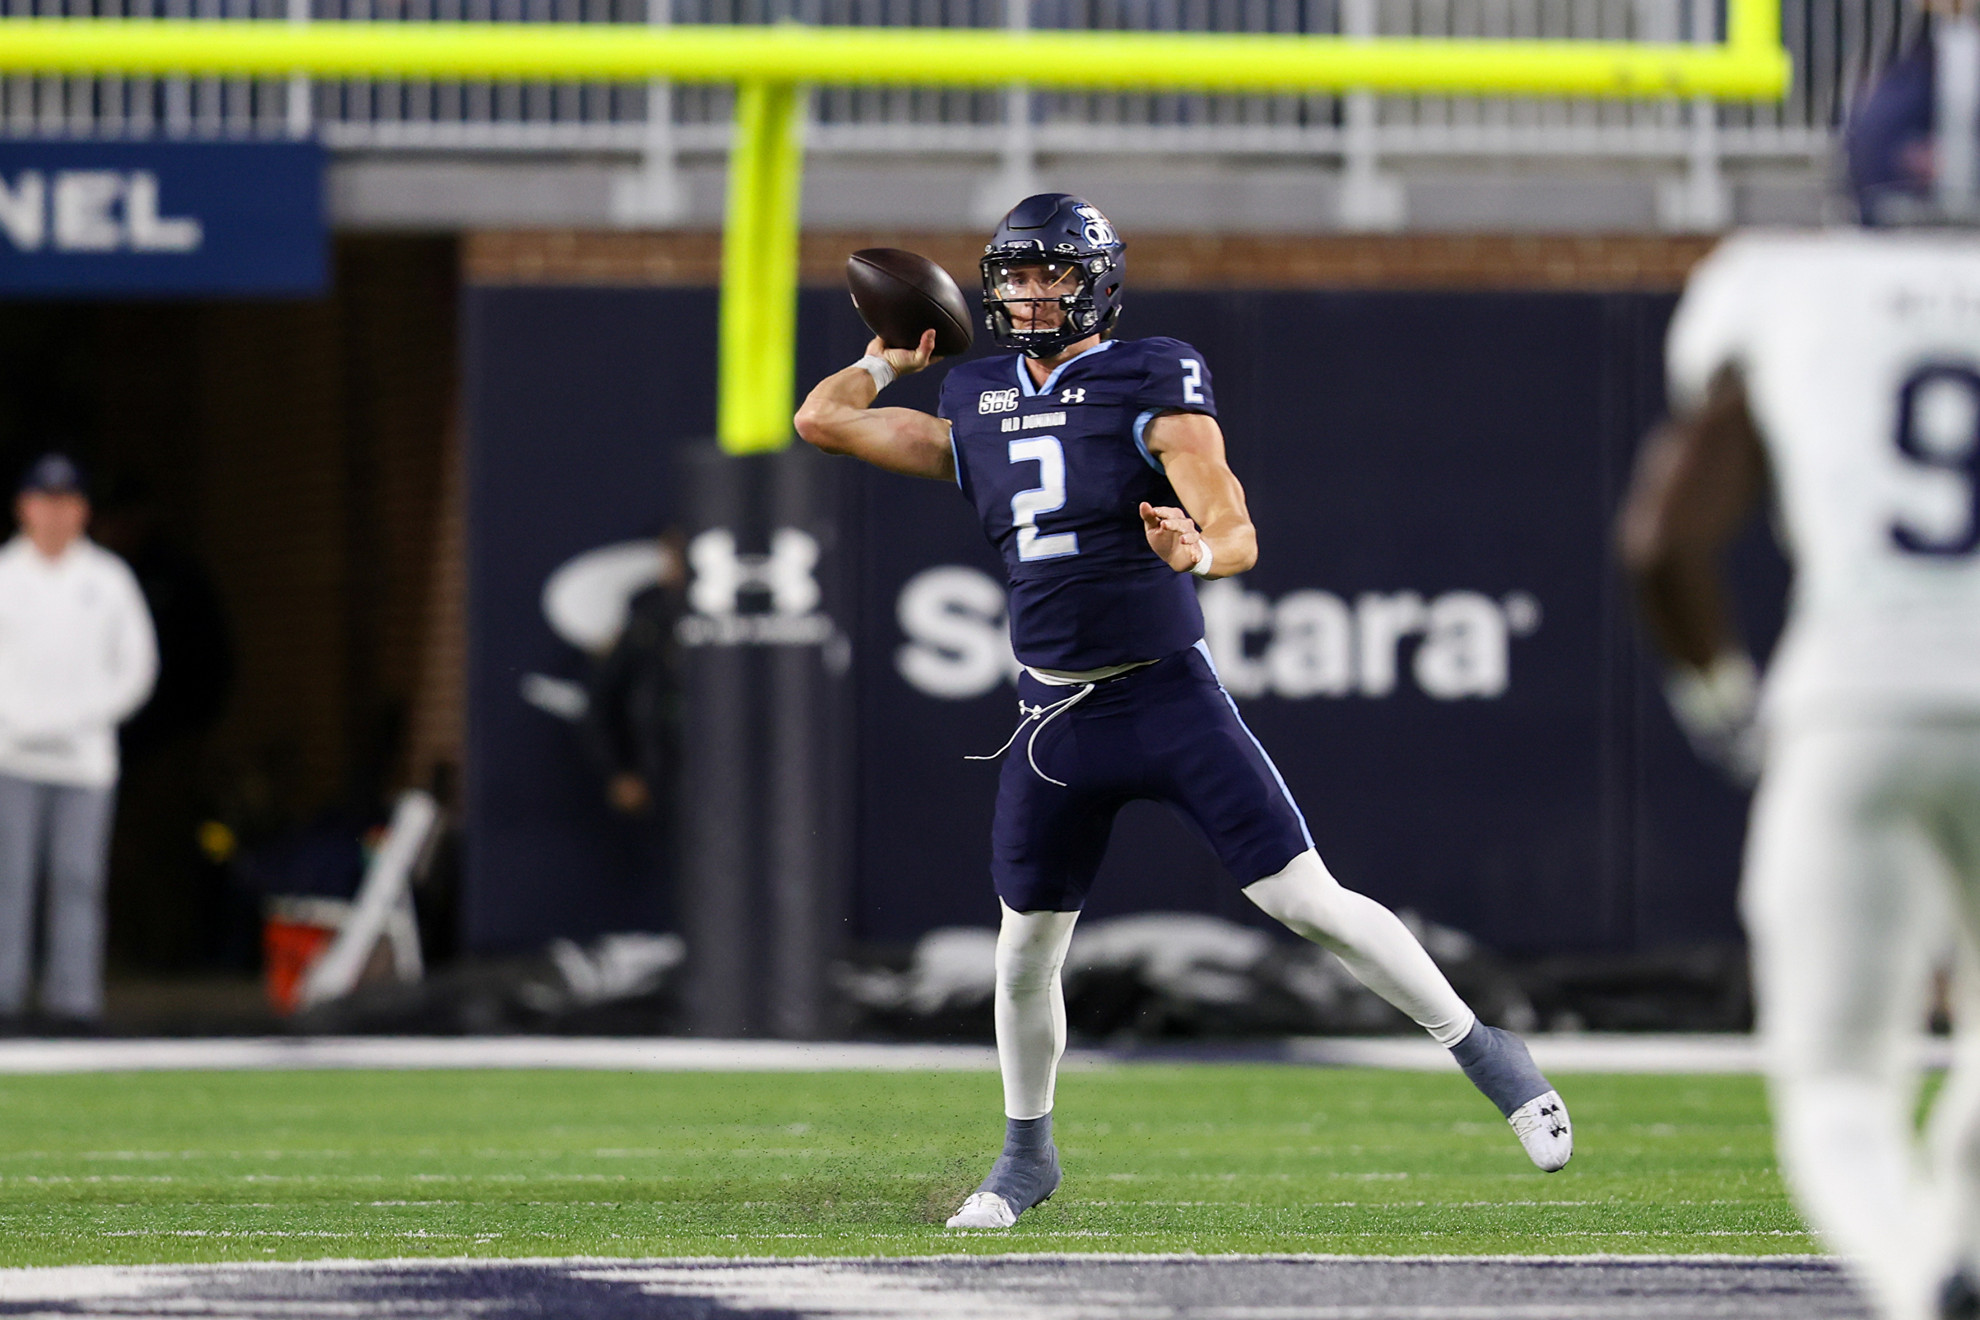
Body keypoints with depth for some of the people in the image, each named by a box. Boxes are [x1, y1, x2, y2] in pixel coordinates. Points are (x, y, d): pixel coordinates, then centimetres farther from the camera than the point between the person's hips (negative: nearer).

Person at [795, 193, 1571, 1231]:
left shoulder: (1152, 384, -6)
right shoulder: (973, 408, 10)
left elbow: (1238, 534, -16)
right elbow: (821, 419, 18)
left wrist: (1198, 551, -38)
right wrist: (895, 358, 26)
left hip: (1171, 697, -4)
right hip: (1055, 718, 4)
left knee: (1306, 899, -10)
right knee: (1026, 952, 7)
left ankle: (1482, 1050, 2)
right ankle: (1026, 1154, 27)